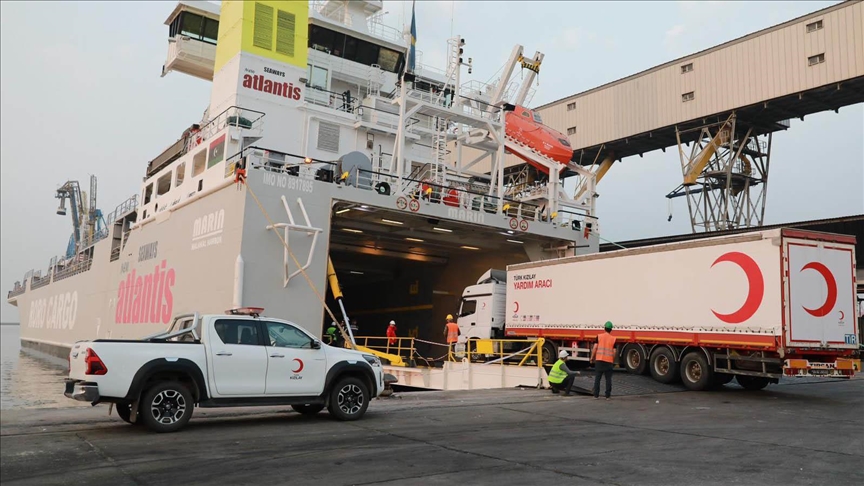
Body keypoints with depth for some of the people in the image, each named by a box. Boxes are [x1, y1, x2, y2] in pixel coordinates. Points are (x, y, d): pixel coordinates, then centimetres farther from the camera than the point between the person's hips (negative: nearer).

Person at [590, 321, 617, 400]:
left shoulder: (599, 336, 0)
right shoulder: (613, 339, 2)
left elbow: (595, 348, -4)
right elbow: (614, 352, 1)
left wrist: (592, 357, 6)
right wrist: (613, 361, 13)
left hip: (599, 360, 0)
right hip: (609, 361, 0)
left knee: (597, 378, 4)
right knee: (608, 378, 7)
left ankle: (596, 395, 4)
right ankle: (607, 396, 8)